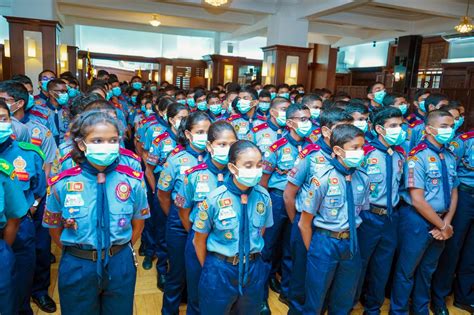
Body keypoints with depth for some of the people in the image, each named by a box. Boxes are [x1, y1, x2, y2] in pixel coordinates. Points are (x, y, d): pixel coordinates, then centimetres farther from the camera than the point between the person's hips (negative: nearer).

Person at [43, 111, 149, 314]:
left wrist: (118, 251, 5)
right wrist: (77, 253, 5)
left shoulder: (133, 181, -10)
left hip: (120, 264, 1)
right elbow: (54, 229, 3)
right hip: (77, 267, 0)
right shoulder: (62, 184, -11)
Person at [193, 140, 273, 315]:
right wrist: (209, 268, 4)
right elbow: (199, 240, -6)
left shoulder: (263, 196, -10)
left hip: (253, 269, 3)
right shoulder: (214, 198, -19)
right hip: (220, 270, -3)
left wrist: (251, 253, 12)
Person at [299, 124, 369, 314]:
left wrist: (352, 241, 9)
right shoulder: (323, 178, -18)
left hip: (351, 243, 4)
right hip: (325, 243, -4)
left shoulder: (363, 178, -3)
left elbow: (361, 213, 11)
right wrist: (313, 251, -1)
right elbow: (304, 223, -10)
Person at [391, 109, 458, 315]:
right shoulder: (418, 157, -16)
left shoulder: (450, 158, 6)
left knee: (428, 270, 21)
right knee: (406, 270, 8)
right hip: (418, 220, -7)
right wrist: (443, 226, -11)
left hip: (441, 221, 7)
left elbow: (454, 193, 10)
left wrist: (447, 222, -4)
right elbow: (417, 200, -19)